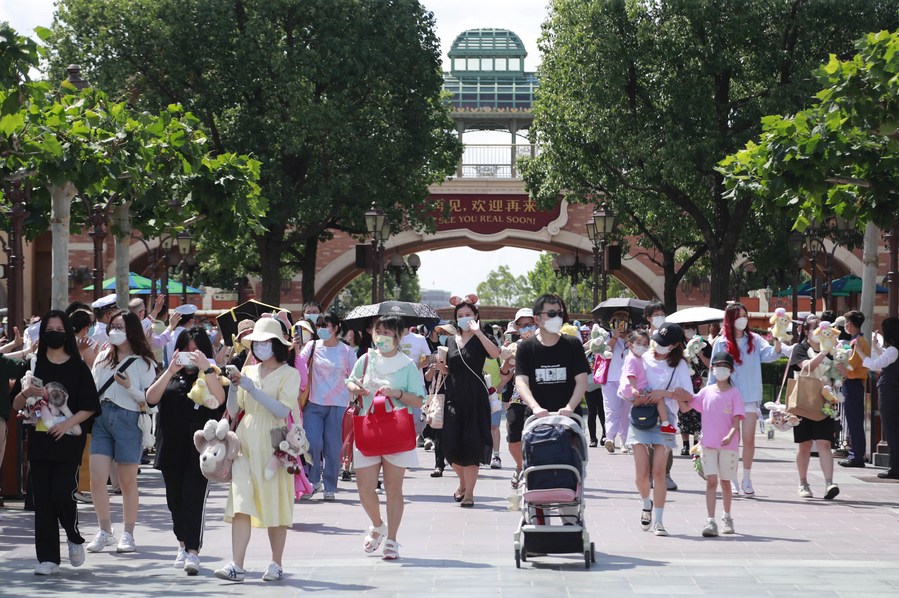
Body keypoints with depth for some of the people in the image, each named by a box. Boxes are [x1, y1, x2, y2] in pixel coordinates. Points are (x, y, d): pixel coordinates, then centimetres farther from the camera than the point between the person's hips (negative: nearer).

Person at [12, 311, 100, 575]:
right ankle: (47, 558, 5)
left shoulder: (78, 367, 2)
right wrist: (27, 393, -13)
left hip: (68, 440, -2)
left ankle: (74, 538, 16)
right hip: (39, 440, 2)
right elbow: (16, 405, 8)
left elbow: (90, 407, 1)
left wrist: (67, 423, -15)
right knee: (42, 498, -1)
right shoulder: (34, 364, 8)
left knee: (62, 493, -12)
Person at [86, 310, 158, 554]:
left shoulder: (144, 363, -1)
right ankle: (105, 531, 9)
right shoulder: (103, 358, 13)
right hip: (101, 419, 4)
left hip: (129, 420, -4)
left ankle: (128, 534, 13)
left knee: (127, 481, 4)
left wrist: (130, 387, -18)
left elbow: (149, 399, -6)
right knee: (96, 479, -3)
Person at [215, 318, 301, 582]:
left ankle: (276, 564, 13)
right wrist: (233, 385, -4)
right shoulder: (248, 371, 14)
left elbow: (282, 411, -13)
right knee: (241, 503, -8)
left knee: (274, 502, 1)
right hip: (246, 440, 3)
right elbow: (233, 410, 12)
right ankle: (236, 566, -14)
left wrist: (252, 388, -15)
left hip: (272, 442, -3)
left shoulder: (289, 374, 1)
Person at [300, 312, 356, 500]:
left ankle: (330, 487, 13)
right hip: (314, 403, 0)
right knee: (313, 443, -10)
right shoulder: (313, 346, 7)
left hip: (338, 405, 0)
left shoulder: (346, 351, 5)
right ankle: (314, 481, 11)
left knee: (333, 447, 1)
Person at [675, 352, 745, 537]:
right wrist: (679, 398, -15)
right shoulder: (706, 392, 5)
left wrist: (730, 435, -26)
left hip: (729, 444, -1)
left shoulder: (734, 393, -2)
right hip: (708, 444, 1)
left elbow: (737, 420, -9)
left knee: (725, 482, 10)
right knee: (711, 481, -8)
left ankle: (727, 518, 28)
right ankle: (710, 522, -12)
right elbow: (685, 408, 6)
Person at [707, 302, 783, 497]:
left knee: (749, 439, -3)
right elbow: (714, 371, 3)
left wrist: (777, 341, -31)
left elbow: (769, 355, -13)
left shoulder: (754, 340, 3)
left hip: (750, 398, 0)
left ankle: (747, 479, 10)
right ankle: (732, 481, 15)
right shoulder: (720, 343, 0)